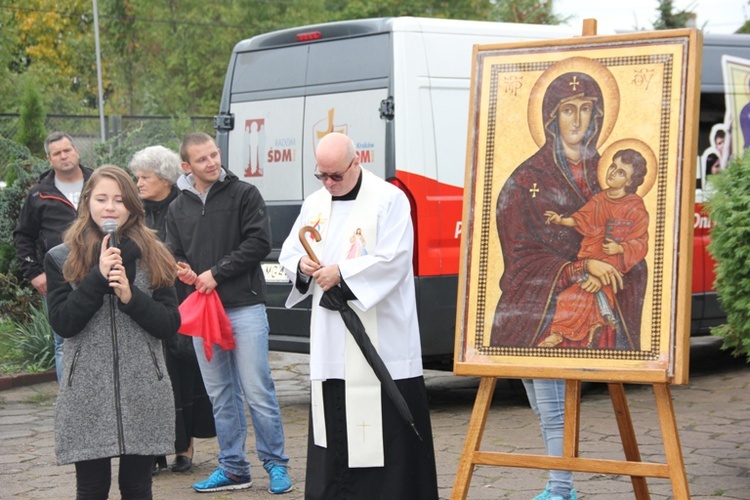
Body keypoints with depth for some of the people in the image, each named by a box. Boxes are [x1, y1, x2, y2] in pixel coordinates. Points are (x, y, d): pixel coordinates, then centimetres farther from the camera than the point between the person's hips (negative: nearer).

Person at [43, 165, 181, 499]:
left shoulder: (153, 257, 6)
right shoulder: (61, 259, 3)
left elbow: (171, 324, 1)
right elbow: (62, 323, -8)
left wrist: (131, 296, -14)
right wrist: (99, 277, -15)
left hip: (144, 392, 1)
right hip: (88, 394, -1)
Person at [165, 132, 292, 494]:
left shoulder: (244, 194, -1)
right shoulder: (178, 209, 13)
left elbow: (259, 242, -8)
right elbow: (174, 255, 17)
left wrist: (216, 273, -11)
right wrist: (183, 272, -6)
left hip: (244, 306, -5)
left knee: (257, 391, -6)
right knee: (220, 395, 10)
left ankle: (275, 464, 4)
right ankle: (233, 468, 18)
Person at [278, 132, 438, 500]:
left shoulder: (389, 200, -6)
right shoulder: (314, 204, 15)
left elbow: (393, 260, -14)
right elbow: (288, 253, 18)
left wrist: (342, 273, -17)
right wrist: (302, 265, -5)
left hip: (380, 336, -6)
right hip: (330, 341, 6)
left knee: (384, 423, -7)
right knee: (331, 420, 8)